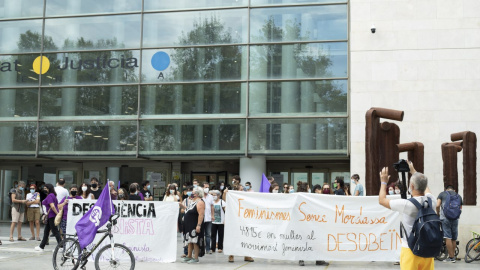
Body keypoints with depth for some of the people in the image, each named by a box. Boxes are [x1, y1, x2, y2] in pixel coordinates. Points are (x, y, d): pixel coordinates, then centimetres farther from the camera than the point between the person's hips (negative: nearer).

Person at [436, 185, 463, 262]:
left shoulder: (442, 194, 7)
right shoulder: (458, 196, 16)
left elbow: (437, 205, -5)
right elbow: (460, 208, 18)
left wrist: (438, 213, 12)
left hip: (445, 218, -4)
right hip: (455, 219, 4)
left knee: (448, 238, -4)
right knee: (454, 239, 12)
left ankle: (451, 257, -5)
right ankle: (453, 256, 18)